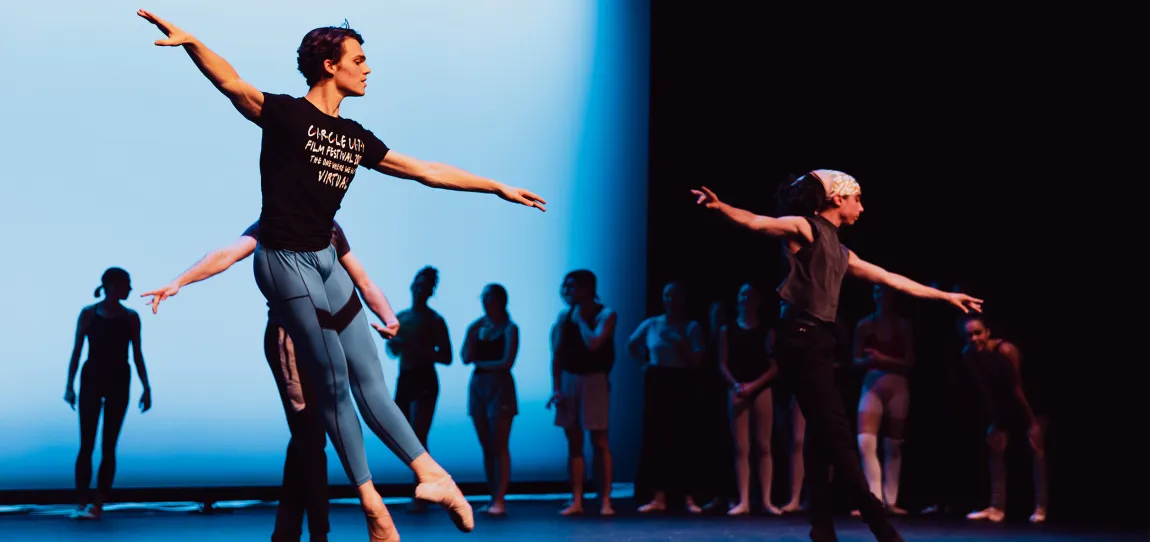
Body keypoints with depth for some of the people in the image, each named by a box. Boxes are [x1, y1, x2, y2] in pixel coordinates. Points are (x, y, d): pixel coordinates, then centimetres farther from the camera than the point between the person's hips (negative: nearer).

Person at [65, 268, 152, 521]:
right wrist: (70, 385, -8)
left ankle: (99, 504, 5)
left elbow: (137, 355, 7)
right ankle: (81, 503, -1)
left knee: (108, 446, 1)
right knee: (87, 444, -4)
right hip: (92, 379, -1)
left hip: (119, 382, 1)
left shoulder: (131, 317, 5)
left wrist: (146, 388, 1)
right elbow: (77, 350, -1)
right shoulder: (88, 314, 0)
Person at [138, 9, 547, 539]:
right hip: (285, 260, -7)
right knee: (334, 381, -3)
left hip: (325, 260, 7)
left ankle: (430, 474, 10)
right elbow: (232, 84, -26)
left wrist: (498, 187, 18)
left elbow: (425, 170, 16)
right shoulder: (287, 114, -10)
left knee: (368, 377, 8)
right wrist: (191, 42, -45)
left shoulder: (354, 137, 10)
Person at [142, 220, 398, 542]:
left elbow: (363, 282, 16)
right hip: (289, 337, -6)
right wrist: (179, 282, -31)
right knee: (309, 439, -8)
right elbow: (228, 254, -16)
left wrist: (389, 317, -3)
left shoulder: (331, 227, 16)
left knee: (307, 439, 9)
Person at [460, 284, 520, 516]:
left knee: (499, 446, -7)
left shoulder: (509, 328, -3)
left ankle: (500, 501, -8)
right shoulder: (477, 326, 11)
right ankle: (493, 498, 9)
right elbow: (466, 357, 0)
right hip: (478, 386, 6)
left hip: (500, 387, -6)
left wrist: (480, 362, -2)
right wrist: (472, 330, -7)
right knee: (486, 447, 6)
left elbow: (507, 362, -13)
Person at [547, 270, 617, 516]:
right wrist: (556, 387, -2)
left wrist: (581, 319, -10)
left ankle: (605, 499, 2)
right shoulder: (564, 315, 8)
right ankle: (576, 500, 8)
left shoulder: (606, 315, -7)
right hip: (568, 380, 5)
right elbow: (557, 354, 6)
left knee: (599, 442, -2)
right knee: (574, 443, 5)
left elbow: (593, 344, -23)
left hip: (594, 380, -5)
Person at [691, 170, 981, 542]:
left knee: (822, 433, 7)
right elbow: (756, 222, -20)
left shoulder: (842, 253, 21)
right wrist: (719, 207, -41)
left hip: (820, 341, 9)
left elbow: (892, 279, 29)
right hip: (801, 338, -9)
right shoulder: (804, 228, -3)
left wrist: (946, 296, 35)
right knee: (836, 431, -7)